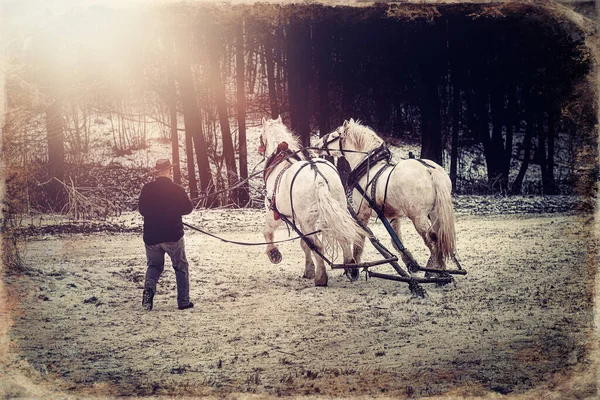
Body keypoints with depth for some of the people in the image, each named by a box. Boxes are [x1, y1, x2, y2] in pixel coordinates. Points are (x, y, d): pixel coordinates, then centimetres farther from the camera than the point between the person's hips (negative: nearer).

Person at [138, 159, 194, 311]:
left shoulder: (147, 189, -3)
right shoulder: (177, 189, -11)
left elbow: (142, 210, 7)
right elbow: (188, 208, -1)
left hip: (151, 237, 2)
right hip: (173, 235, -2)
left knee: (154, 266, 18)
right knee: (181, 267, 13)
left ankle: (149, 288, -11)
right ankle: (183, 301, 9)